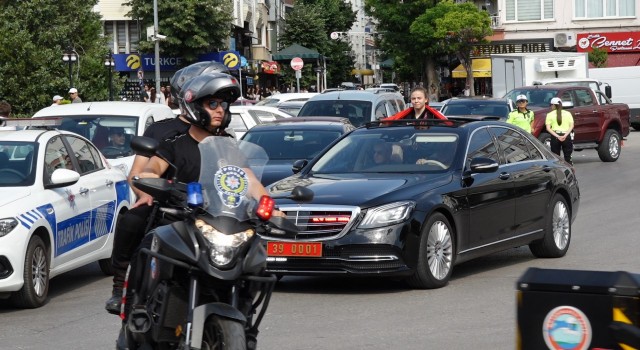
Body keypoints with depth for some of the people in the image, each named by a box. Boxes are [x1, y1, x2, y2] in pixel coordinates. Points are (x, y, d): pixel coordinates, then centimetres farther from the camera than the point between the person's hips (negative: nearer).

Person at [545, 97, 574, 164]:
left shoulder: (550, 114, 2)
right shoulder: (568, 113, 7)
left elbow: (548, 128, -7)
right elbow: (571, 126, -3)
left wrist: (557, 136, -13)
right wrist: (565, 136, -11)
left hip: (555, 137, -1)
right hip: (566, 136, 1)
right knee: (568, 157, 6)